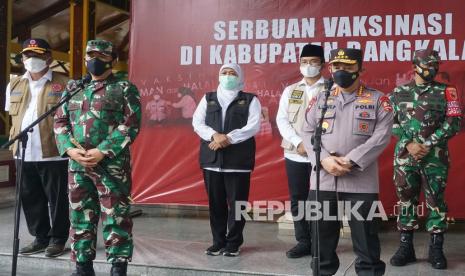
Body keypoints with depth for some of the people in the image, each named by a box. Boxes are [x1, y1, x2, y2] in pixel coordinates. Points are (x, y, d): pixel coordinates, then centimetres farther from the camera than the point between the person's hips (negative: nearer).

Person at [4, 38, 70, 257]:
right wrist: (15, 141, 15)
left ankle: (58, 238, 18)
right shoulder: (14, 85, 14)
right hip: (24, 153, 6)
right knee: (30, 199, 13)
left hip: (53, 153, -5)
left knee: (56, 198, 4)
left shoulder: (63, 84, -3)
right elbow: (13, 116, 22)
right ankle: (41, 238, 27)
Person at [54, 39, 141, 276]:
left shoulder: (124, 89, 0)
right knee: (80, 217, 12)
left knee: (115, 218, -1)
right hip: (77, 165, 5)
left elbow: (130, 125, -10)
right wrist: (70, 149, -6)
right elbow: (60, 122, 13)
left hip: (112, 165, -5)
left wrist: (102, 151, -17)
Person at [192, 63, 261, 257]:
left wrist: (229, 138, -16)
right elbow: (197, 122, 4)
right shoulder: (208, 99, 15)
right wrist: (214, 135, -14)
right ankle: (218, 242, 20)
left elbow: (253, 126, -7)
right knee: (215, 203, 8)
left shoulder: (250, 100, 6)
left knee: (236, 203, 1)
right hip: (212, 158, 3)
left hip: (238, 159, -3)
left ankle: (233, 243, 14)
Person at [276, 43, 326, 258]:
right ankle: (303, 242, 20)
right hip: (295, 154, 4)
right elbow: (281, 120, 4)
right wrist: (299, 143, -10)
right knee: (298, 199, 8)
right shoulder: (290, 91, 12)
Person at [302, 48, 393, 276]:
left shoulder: (378, 100, 3)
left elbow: (381, 136, -8)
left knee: (365, 238, 7)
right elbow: (308, 132, 5)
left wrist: (351, 161, -17)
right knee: (322, 236, 13)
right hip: (322, 180, 3)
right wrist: (324, 159, -13)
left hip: (361, 182, -3)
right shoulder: (320, 99, 12)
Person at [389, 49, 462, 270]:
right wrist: (409, 144, -11)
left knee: (436, 200, 3)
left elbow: (454, 123, -4)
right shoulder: (399, 92, 7)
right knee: (406, 200, 6)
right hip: (405, 156, 1)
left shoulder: (446, 92, 3)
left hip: (435, 157, -1)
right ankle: (406, 247, 16)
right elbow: (392, 123, 4)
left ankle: (436, 249, 14)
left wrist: (427, 145, -12)